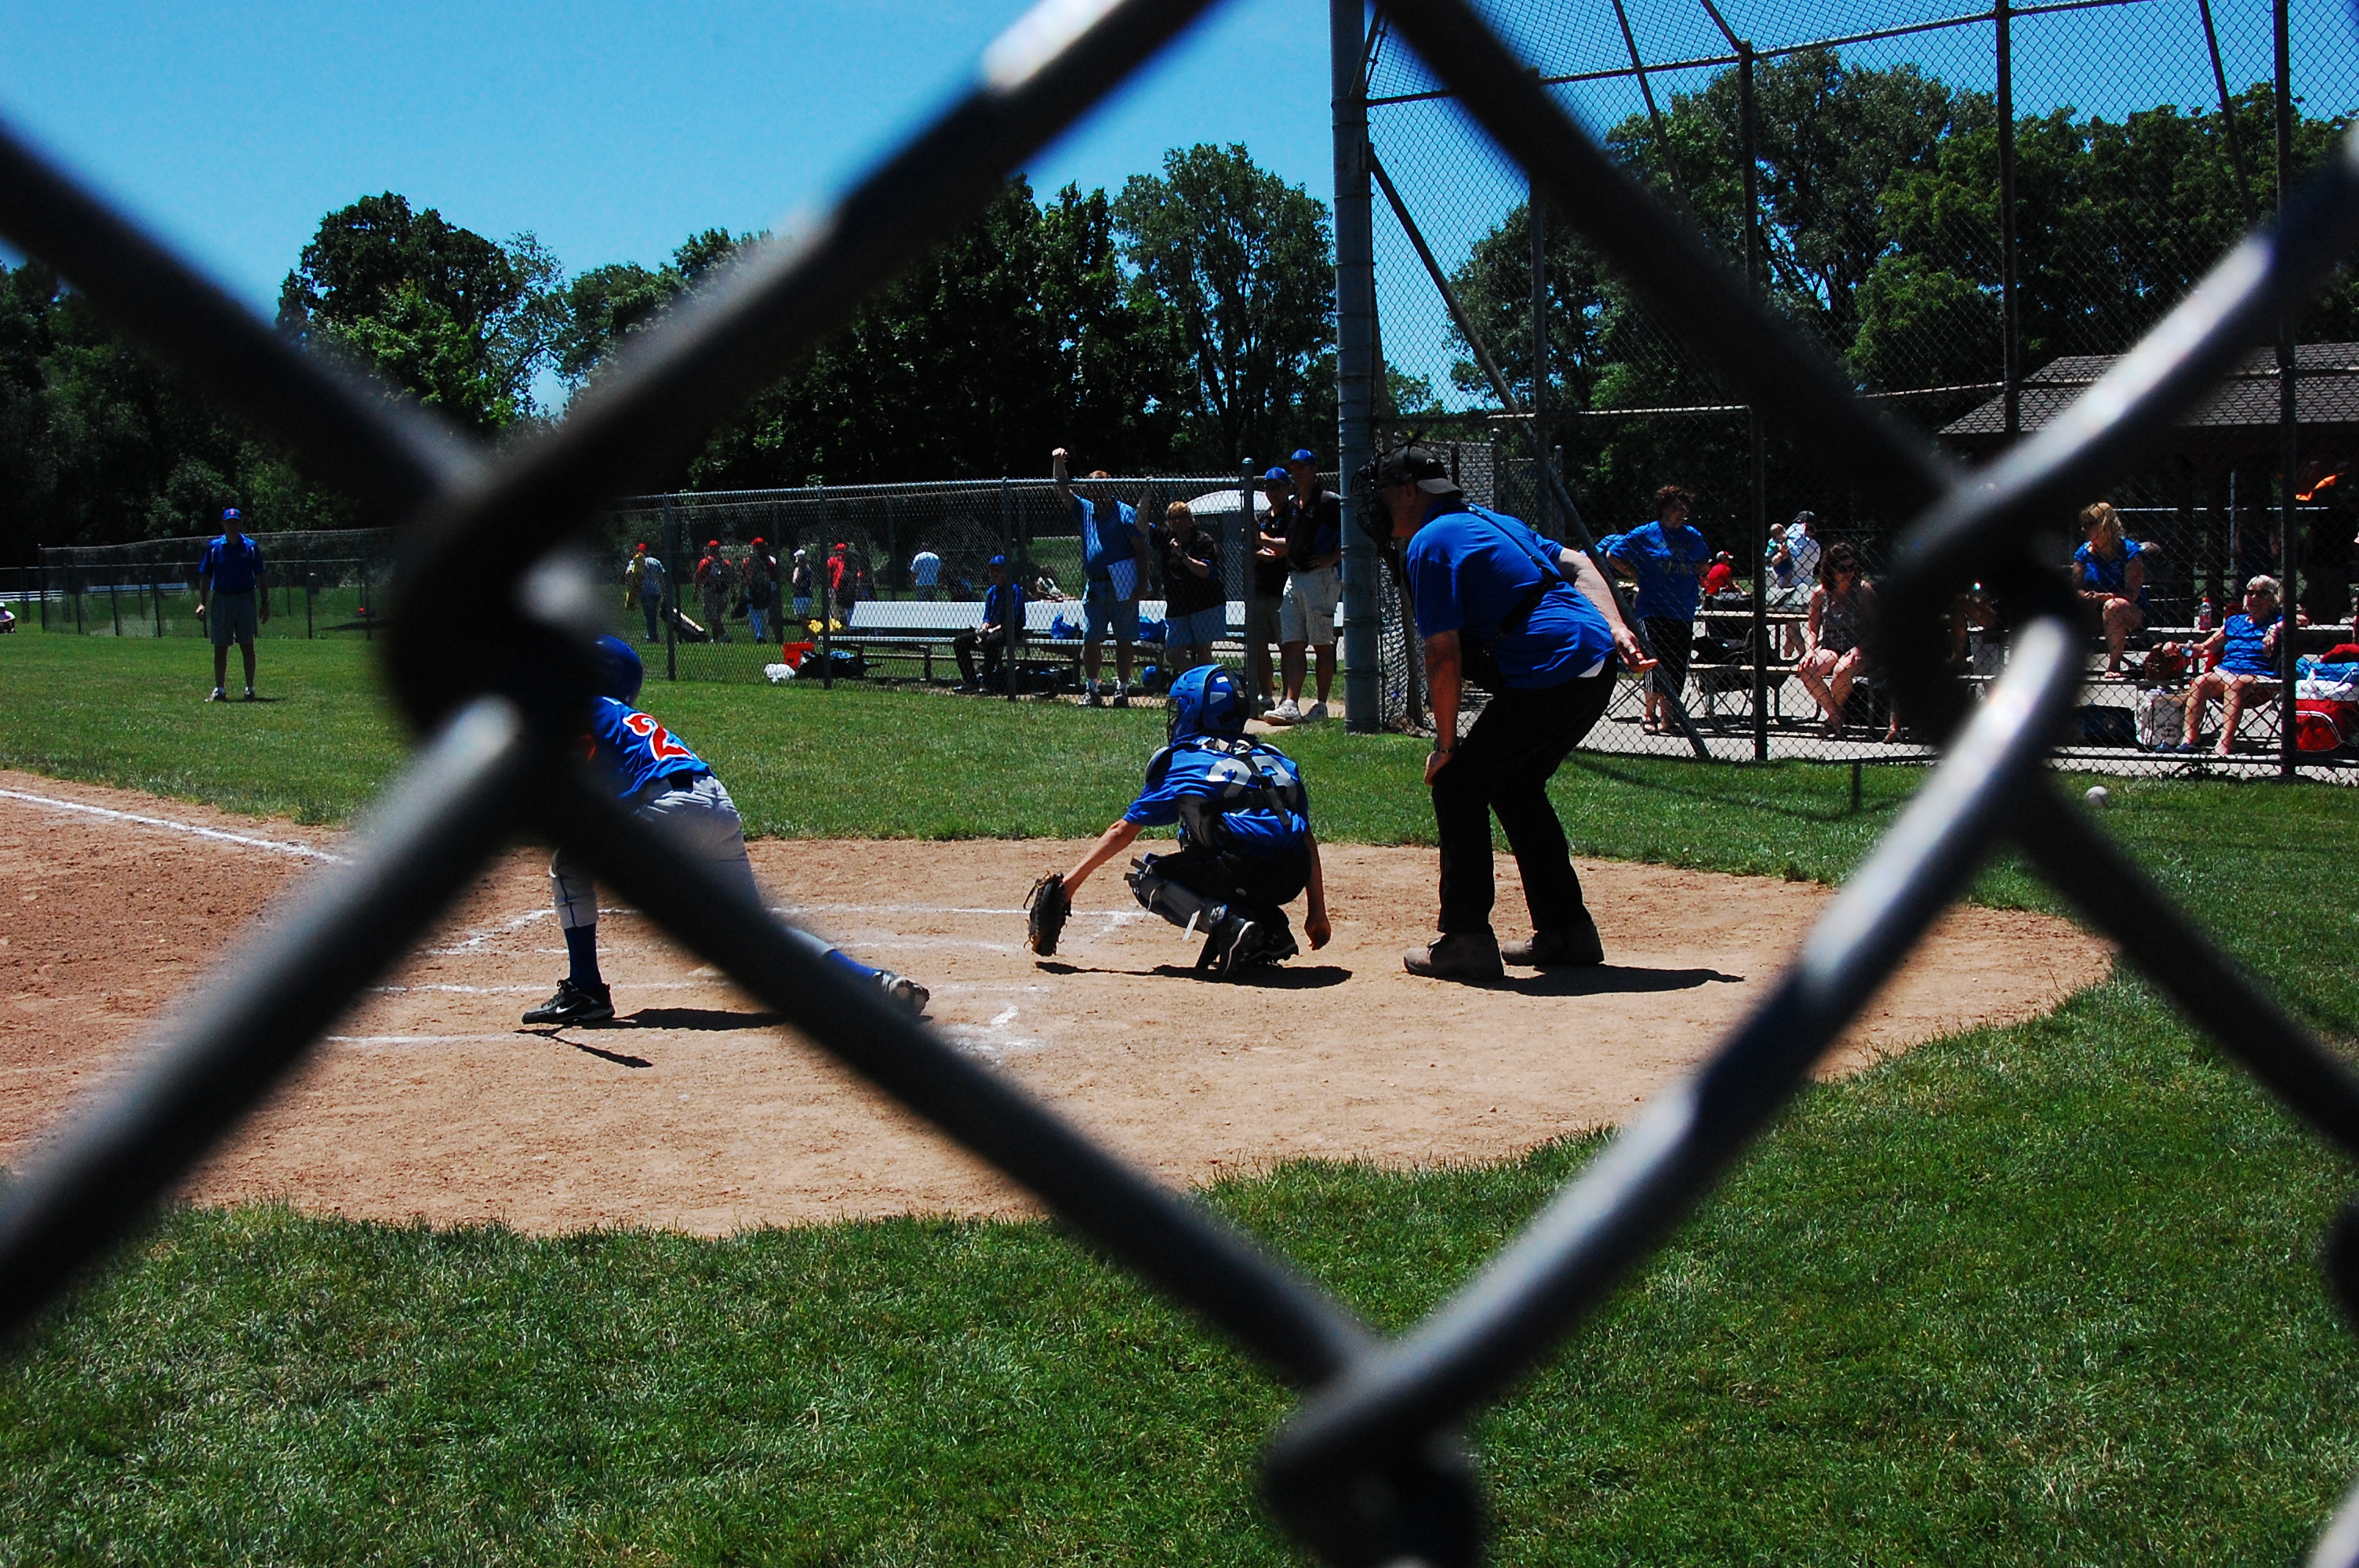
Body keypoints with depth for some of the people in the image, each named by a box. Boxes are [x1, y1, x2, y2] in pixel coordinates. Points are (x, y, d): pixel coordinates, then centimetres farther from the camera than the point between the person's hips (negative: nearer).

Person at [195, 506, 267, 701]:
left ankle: (250, 689, 10)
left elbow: (260, 577, 7)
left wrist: (265, 603, 3)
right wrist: (202, 603, -2)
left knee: (247, 647, 3)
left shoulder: (251, 546, 3)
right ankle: (220, 689, 10)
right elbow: (205, 576, 6)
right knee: (220, 648, 4)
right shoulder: (214, 546, 3)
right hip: (221, 600, 1)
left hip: (246, 599, -1)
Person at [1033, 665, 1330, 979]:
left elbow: (1123, 832, 16)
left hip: (1245, 875, -6)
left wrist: (1069, 882, 23)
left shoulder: (1180, 761, 12)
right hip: (1292, 881, 6)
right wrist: (1318, 912, 24)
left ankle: (1228, 923, -9)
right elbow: (1307, 839, 19)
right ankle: (1272, 930, 14)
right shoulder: (1275, 759, 24)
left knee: (1147, 879, 16)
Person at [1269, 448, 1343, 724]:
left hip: (1320, 577, -8)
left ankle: (1321, 706, 2)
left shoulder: (1331, 502, -5)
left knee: (1322, 644, -2)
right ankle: (1290, 704, -8)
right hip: (1293, 578, 8)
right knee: (1291, 644, -2)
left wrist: (1333, 557, -16)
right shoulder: (1293, 506, 20)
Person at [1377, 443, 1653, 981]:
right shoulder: (1492, 521, 23)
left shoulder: (1429, 544, -6)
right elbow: (1577, 563, 22)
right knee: (1515, 786, 22)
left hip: (1549, 672, -9)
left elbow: (1444, 658, -12)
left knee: (1457, 784, 1)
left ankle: (1466, 940, 0)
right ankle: (1567, 931, 24)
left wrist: (1446, 743, -3)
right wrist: (1616, 629, 11)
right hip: (1597, 662, 9)